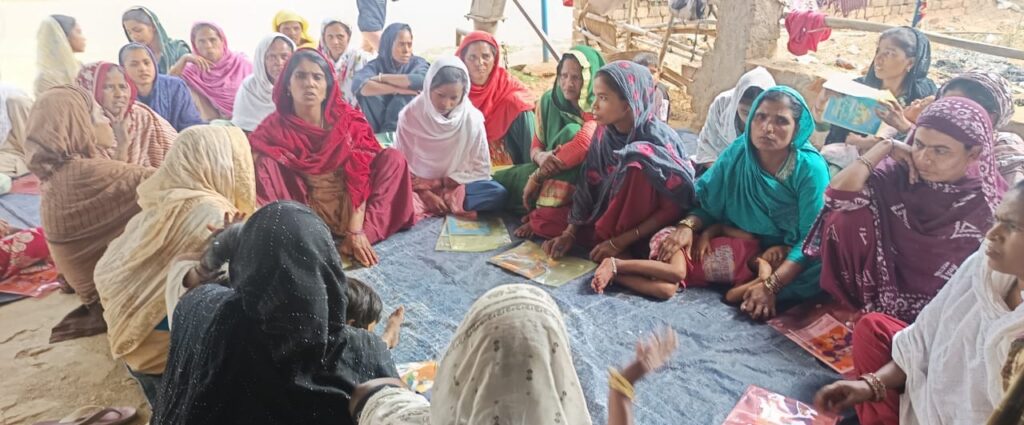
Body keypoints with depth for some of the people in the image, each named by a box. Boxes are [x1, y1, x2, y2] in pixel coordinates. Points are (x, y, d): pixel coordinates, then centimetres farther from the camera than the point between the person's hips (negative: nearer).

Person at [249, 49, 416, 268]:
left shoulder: (349, 121, -9)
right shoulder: (273, 129, -8)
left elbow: (359, 178, -16)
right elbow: (259, 177, -13)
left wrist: (356, 232, -25)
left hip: (349, 207, 1)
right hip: (308, 214, 0)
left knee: (393, 158, -18)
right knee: (265, 163, -22)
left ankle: (365, 233, -25)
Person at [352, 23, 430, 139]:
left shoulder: (418, 63, -4)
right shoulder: (376, 65, -4)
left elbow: (422, 81, -29)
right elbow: (357, 85, -26)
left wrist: (382, 78, -20)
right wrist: (398, 89, -29)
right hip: (377, 130, 1)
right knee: (367, 91, -21)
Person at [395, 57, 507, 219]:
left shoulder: (472, 118, -10)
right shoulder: (410, 115, -10)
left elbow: (481, 169, -7)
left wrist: (440, 182, -14)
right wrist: (427, 194, -17)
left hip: (455, 187, 2)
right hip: (418, 188, -1)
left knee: (498, 194, -27)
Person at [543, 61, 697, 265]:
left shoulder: (658, 140, -24)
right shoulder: (605, 134, -8)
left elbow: (673, 208, -25)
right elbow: (589, 186, -4)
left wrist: (619, 241, -26)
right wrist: (570, 232, -15)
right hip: (610, 215, 5)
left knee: (635, 162, -32)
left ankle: (622, 248, -18)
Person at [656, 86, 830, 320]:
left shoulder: (810, 168, -21)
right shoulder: (737, 152, -12)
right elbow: (707, 204, -4)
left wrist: (771, 286, -35)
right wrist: (687, 226, -27)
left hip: (794, 257, -2)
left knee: (824, 264, -35)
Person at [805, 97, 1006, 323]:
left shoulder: (992, 203, -10)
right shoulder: (902, 172, -8)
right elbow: (839, 192, -21)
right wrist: (887, 147, -17)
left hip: (936, 313, -3)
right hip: (885, 288, 3)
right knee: (847, 218, -17)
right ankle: (846, 306, -3)